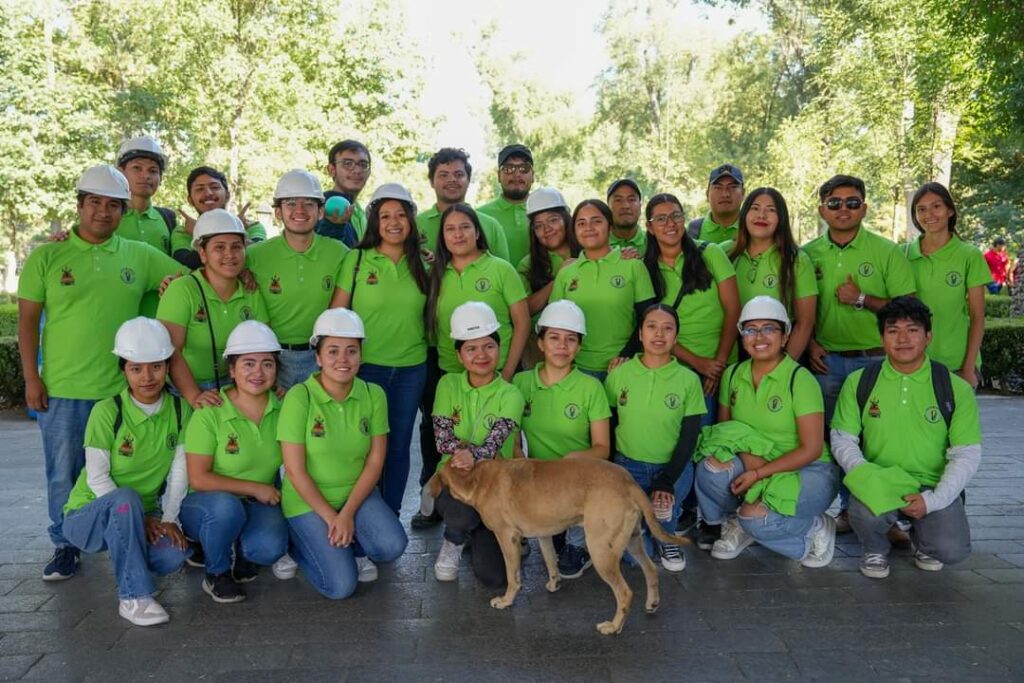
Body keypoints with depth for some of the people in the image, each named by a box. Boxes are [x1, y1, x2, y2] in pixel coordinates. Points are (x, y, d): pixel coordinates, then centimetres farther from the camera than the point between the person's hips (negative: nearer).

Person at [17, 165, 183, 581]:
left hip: (121, 388, 1)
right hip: (61, 389, -1)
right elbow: (28, 320, 1)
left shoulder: (140, 256, 4)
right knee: (64, 473, 10)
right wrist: (31, 378, -3)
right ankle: (65, 546, 27)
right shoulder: (46, 257, 1)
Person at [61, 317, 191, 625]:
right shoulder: (107, 411, -16)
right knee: (125, 500, -38)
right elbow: (97, 478, -16)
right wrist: (140, 517, -21)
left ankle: (124, 556, 10)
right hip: (88, 513, -3)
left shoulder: (179, 409, -5)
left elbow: (179, 471, -5)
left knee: (174, 554, -28)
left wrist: (168, 518, -15)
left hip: (143, 515, 3)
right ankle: (133, 596, -24)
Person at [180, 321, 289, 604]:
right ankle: (216, 573, -6)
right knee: (227, 506, -37)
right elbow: (198, 478, -15)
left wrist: (272, 493, -9)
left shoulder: (282, 408, -3)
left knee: (271, 547, -29)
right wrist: (255, 488, -17)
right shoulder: (210, 413, -14)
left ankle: (237, 553, 9)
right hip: (207, 505, -2)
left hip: (258, 505, 2)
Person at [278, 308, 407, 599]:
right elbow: (295, 471, -15)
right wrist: (331, 517, -14)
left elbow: (375, 462, -6)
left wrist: (347, 513, -14)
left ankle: (352, 547, 11)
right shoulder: (299, 398, -17)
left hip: (358, 493, 3)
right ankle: (298, 543, 16)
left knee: (392, 546, -23)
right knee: (341, 586, -13)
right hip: (308, 501, -3)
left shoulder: (373, 395, -7)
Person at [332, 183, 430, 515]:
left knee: (398, 445, 12)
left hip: (411, 369, 3)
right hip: (365, 366, -3)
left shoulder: (422, 263, 5)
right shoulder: (356, 259, -4)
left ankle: (391, 513, 27)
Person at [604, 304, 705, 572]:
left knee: (662, 507, -31)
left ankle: (666, 539, 6)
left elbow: (689, 436, -6)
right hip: (628, 465, 0)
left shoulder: (689, 380, -6)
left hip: (673, 466, 0)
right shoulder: (619, 374, -4)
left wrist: (667, 480, -16)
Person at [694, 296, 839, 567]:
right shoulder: (732, 375, 1)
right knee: (711, 468, -26)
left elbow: (811, 449, -16)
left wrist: (759, 473, -22)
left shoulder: (800, 380, -14)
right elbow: (722, 430, 4)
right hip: (752, 465, 4)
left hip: (806, 471, -4)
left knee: (755, 515, -30)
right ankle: (735, 525, 4)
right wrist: (746, 455, -17)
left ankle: (817, 527, 2)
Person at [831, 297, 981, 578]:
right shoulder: (859, 382, 0)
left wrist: (934, 499, -15)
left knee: (951, 550, -23)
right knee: (865, 512, -33)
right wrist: (867, 476, -17)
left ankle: (920, 536, 17)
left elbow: (966, 455, -2)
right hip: (878, 485, 0)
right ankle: (875, 548, 6)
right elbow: (842, 439, 2)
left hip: (933, 488, 1)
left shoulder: (956, 389, -2)